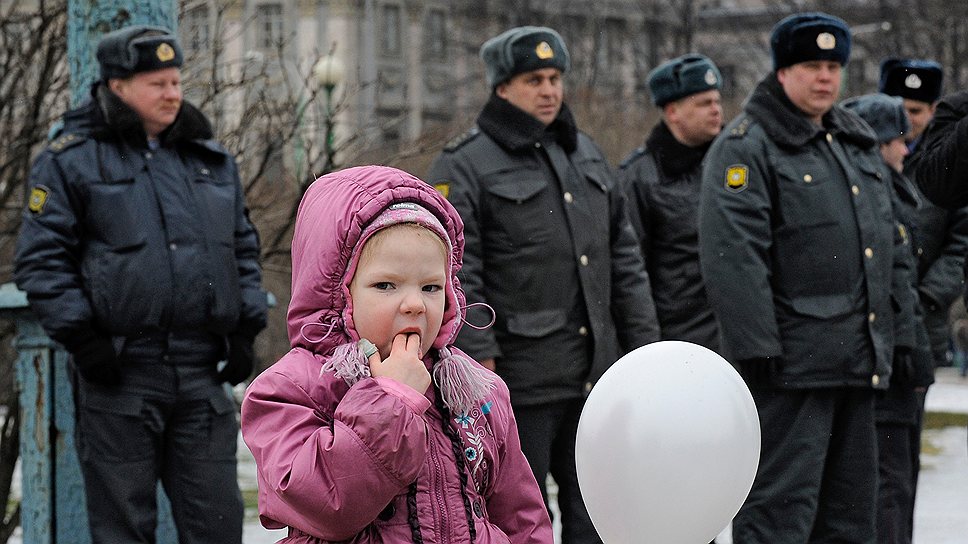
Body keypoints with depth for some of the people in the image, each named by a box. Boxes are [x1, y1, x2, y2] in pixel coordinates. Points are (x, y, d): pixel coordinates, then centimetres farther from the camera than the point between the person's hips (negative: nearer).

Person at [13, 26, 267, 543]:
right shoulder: (70, 160, 0)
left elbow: (244, 248, 21)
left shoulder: (211, 160, 17)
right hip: (119, 371, -4)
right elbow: (41, 257, -4)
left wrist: (245, 329, 10)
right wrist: (79, 337, -12)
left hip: (201, 374, 4)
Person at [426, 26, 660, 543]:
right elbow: (454, 275, -14)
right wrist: (478, 360, -21)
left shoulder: (585, 155, 16)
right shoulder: (464, 166, -6)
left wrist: (644, 345, 12)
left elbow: (624, 259, 18)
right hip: (518, 379, -7)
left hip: (594, 375, 7)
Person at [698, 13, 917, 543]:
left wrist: (899, 329, 17)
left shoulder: (858, 142, 19)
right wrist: (755, 345, -22)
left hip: (858, 360, 8)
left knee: (850, 501, 13)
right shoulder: (746, 146, -8)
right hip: (793, 361, -8)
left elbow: (889, 244, 24)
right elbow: (732, 255, -17)